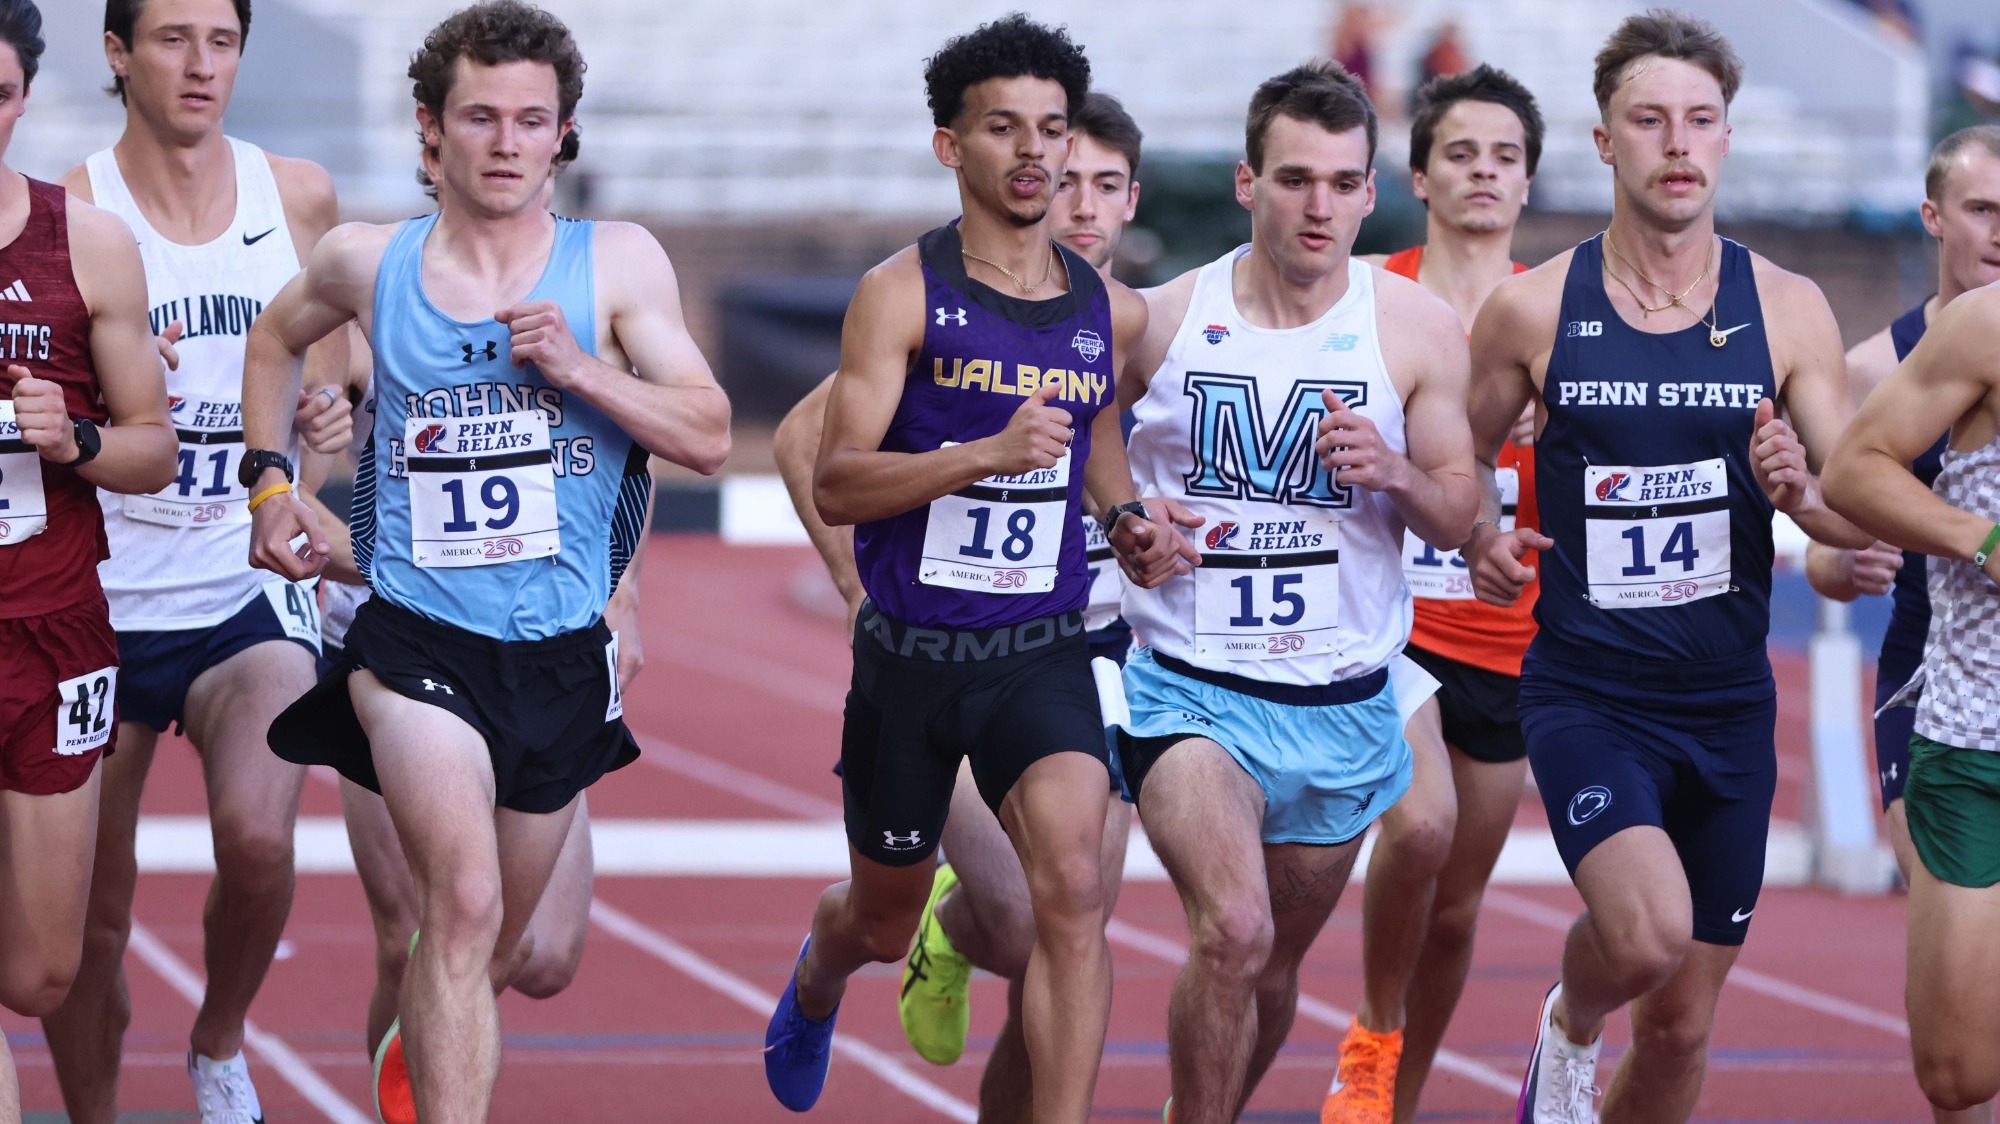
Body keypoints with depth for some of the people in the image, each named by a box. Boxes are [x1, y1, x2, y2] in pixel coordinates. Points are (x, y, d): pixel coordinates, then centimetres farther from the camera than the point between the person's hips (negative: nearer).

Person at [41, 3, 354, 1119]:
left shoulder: (298, 196, 3)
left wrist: (341, 408, -3)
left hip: (250, 591, 1)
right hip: (100, 597, -1)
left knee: (258, 837, -25)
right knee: (91, 924, 6)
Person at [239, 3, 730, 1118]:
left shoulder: (618, 263, -2)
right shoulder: (368, 262, 1)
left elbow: (709, 439, -6)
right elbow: (276, 341, 23)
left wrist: (577, 367, -18)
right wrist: (270, 480, 11)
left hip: (561, 651, 2)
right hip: (417, 641, -2)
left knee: (496, 952, 18)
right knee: (464, 904, -25)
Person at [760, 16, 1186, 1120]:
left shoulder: (1111, 312, 4)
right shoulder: (902, 293, -9)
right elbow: (834, 486, -17)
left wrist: (1128, 526, 4)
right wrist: (989, 454, -30)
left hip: (1042, 654, 2)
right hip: (909, 654, -2)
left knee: (1073, 891, -23)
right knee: (884, 922, 18)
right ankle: (816, 979, 56)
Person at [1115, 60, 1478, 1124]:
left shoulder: (1418, 329, -1)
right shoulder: (1160, 319, -3)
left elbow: (1456, 519, 3)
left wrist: (1393, 473, -18)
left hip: (1341, 703, 3)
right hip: (1191, 688, -3)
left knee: (1274, 965, 16)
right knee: (1233, 931, -25)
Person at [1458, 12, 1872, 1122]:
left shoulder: (1787, 311, 0)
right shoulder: (1532, 310, -3)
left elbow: (1866, 513, 2)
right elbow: (1462, 459, 12)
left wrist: (1804, 495, -20)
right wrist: (1484, 537, -8)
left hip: (1730, 704, 3)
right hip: (1586, 692, -3)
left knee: (1682, 1025, 9)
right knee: (1646, 935, -27)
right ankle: (1569, 1023, 8)